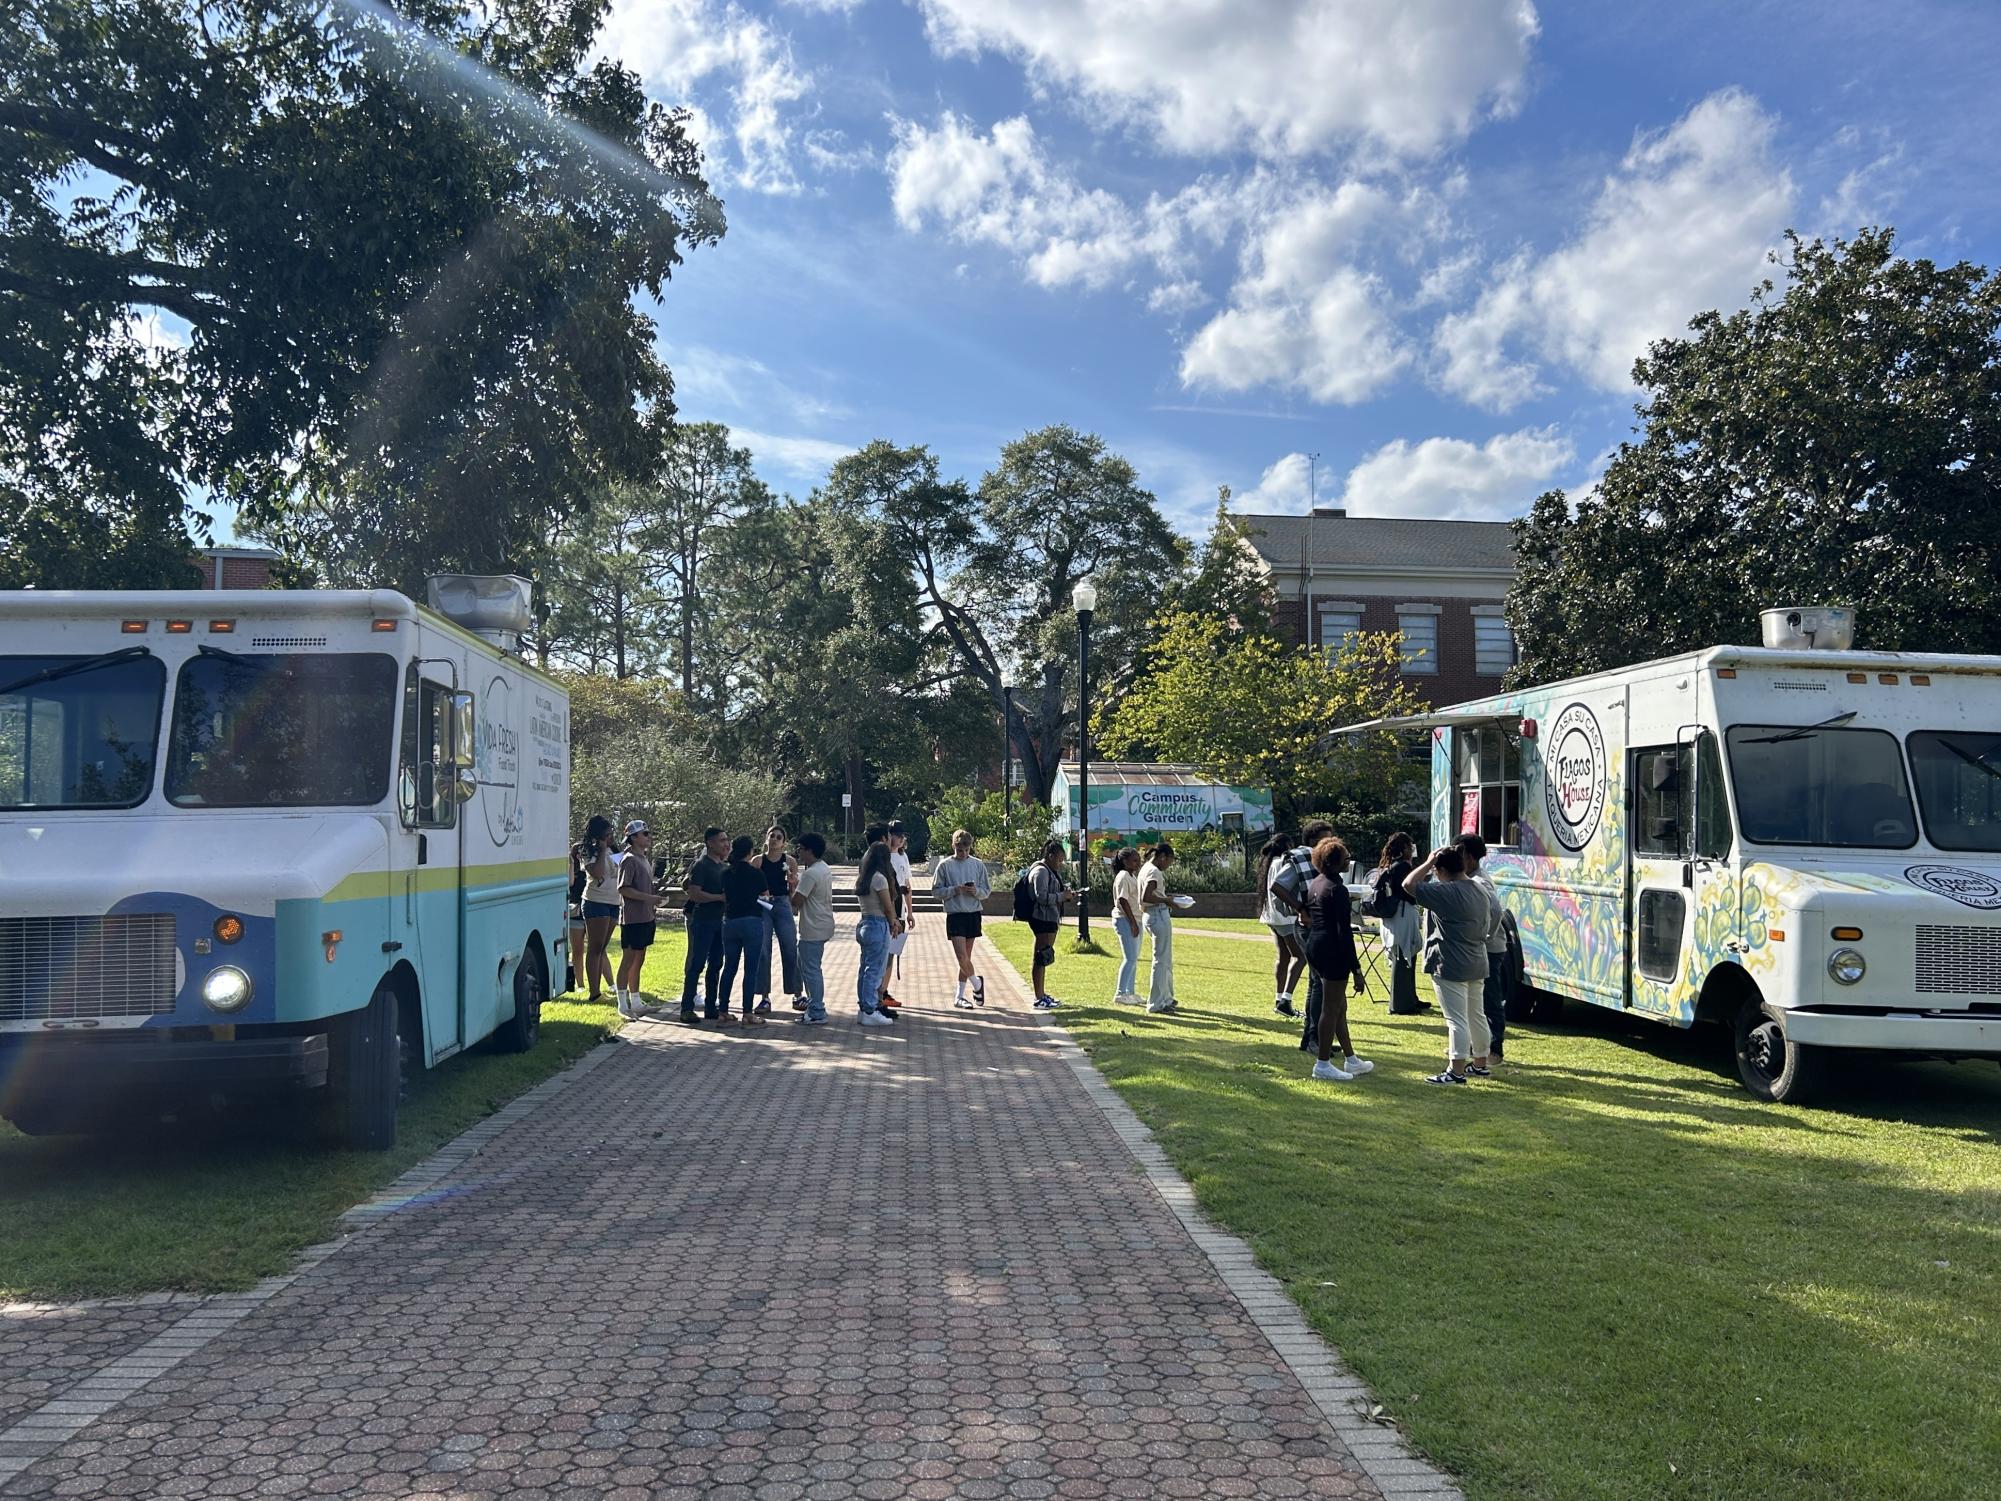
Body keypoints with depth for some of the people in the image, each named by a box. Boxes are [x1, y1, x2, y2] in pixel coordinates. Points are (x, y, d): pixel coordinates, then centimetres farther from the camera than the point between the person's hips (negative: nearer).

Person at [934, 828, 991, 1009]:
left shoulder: (978, 865, 5)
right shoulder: (945, 865, -1)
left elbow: (986, 890, 8)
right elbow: (936, 890, -1)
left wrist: (976, 891, -13)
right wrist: (955, 890, -16)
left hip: (973, 914, 3)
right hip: (954, 914, -3)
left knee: (966, 957, 7)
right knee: (962, 956, -11)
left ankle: (959, 996, 17)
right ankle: (977, 983, 16)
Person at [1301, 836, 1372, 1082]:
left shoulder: (1313, 884, 11)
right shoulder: (1337, 889, -17)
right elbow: (1344, 932, -19)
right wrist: (1356, 969, -17)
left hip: (1314, 946, 9)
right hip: (1333, 951, -9)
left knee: (1339, 1006, 18)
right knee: (1331, 1008, 0)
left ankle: (1350, 1059, 26)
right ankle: (1323, 1064, 6)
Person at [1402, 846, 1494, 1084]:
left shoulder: (1446, 892, -18)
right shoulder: (1480, 892, 10)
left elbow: (1408, 885, -19)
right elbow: (1490, 918, 20)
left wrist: (1429, 862, -9)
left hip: (1451, 968, -9)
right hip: (1477, 965, 9)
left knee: (1456, 1019, -6)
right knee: (1476, 1015, 19)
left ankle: (1456, 1070, -4)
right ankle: (1480, 1064, 30)